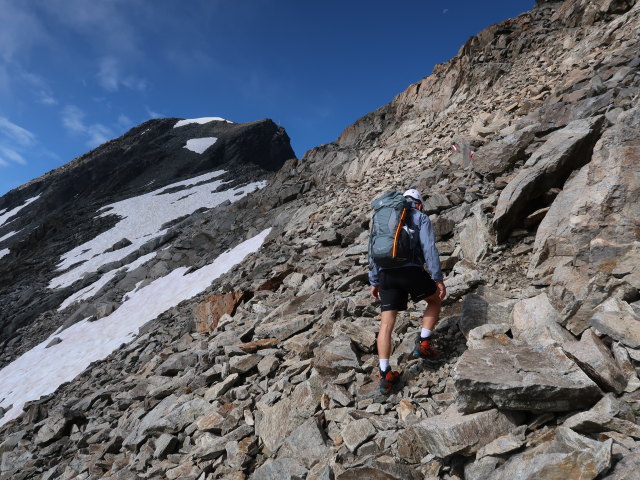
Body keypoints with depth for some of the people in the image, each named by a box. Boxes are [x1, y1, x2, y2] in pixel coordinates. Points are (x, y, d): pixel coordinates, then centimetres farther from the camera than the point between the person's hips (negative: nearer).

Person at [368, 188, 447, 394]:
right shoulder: (421, 218, 12)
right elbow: (429, 248, -2)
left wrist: (374, 282, 25)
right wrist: (438, 279, -2)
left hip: (386, 274, 4)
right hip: (411, 270, -3)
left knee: (386, 324, 4)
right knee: (435, 300, 25)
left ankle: (385, 375, 1)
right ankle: (423, 344, 16)